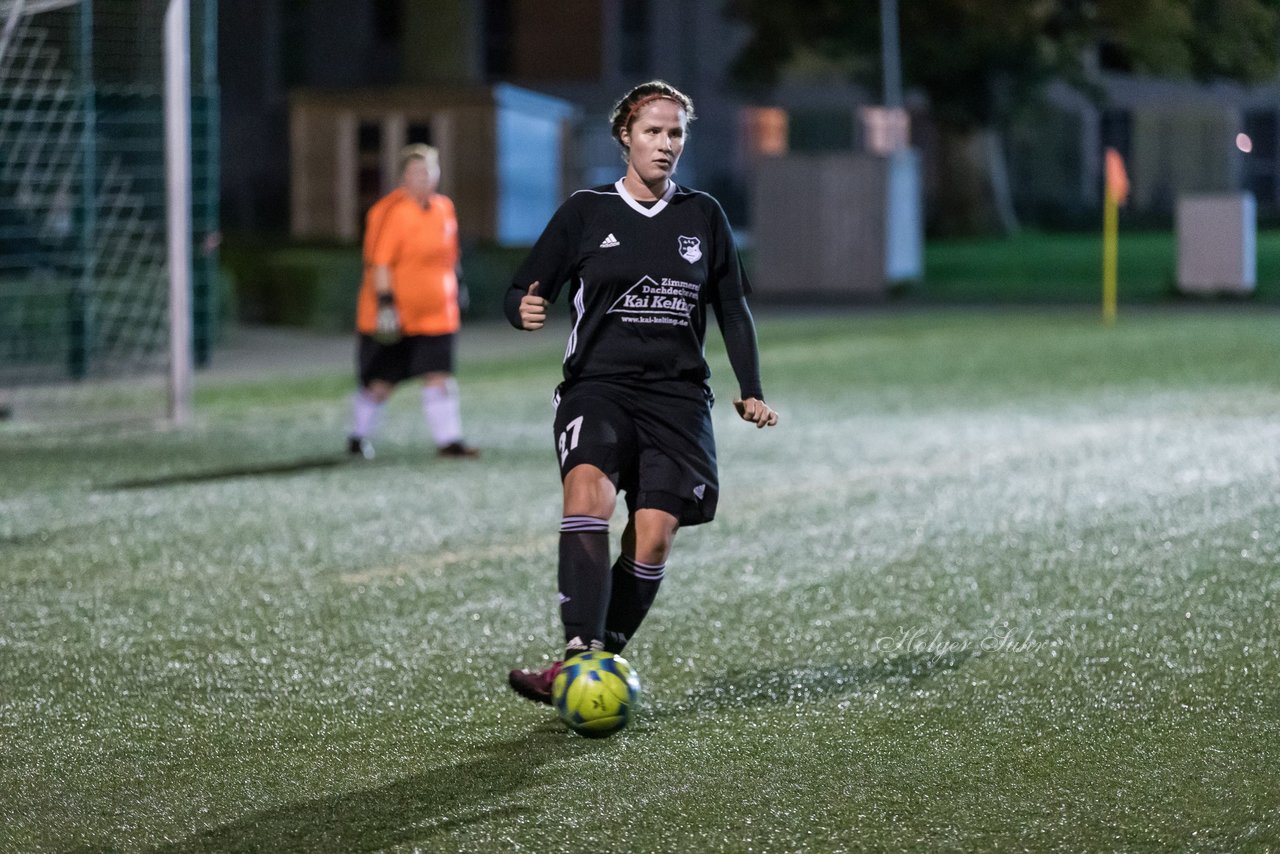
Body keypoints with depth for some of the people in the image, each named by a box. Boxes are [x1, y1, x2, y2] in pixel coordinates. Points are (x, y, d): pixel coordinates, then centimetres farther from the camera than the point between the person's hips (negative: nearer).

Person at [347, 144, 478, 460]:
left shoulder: (444, 208, 9)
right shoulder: (392, 211, -15)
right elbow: (379, 263, -19)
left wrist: (454, 290, 25)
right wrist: (385, 304, -24)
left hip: (435, 315, 5)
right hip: (393, 315, -5)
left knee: (439, 378, -5)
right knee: (380, 384, 6)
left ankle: (449, 440, -5)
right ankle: (358, 438, 25)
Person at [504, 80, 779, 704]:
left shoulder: (703, 216, 12)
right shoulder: (585, 212, 5)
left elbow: (732, 309, 19)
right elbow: (522, 293, 5)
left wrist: (751, 392, 11)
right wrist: (524, 311, -19)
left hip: (678, 396, 2)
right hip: (597, 388, -2)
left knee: (654, 536, -12)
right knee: (589, 494, -29)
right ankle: (581, 654, -35)